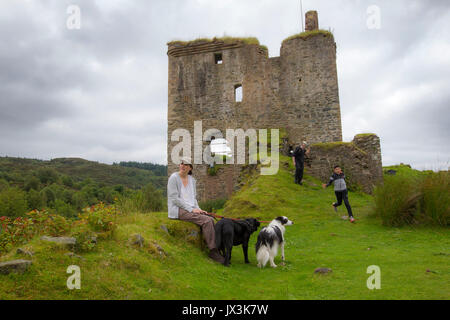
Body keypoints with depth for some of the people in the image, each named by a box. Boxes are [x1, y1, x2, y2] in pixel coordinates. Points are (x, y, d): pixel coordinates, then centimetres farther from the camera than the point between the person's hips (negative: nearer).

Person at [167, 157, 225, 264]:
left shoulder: (192, 180, 14)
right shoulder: (174, 177, -8)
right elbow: (174, 198, -13)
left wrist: (198, 209, 0)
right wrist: (191, 209, -16)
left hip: (190, 209, 7)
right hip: (178, 210, -7)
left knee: (211, 219, -17)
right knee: (206, 221, -23)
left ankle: (215, 249, -14)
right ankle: (213, 251, -15)